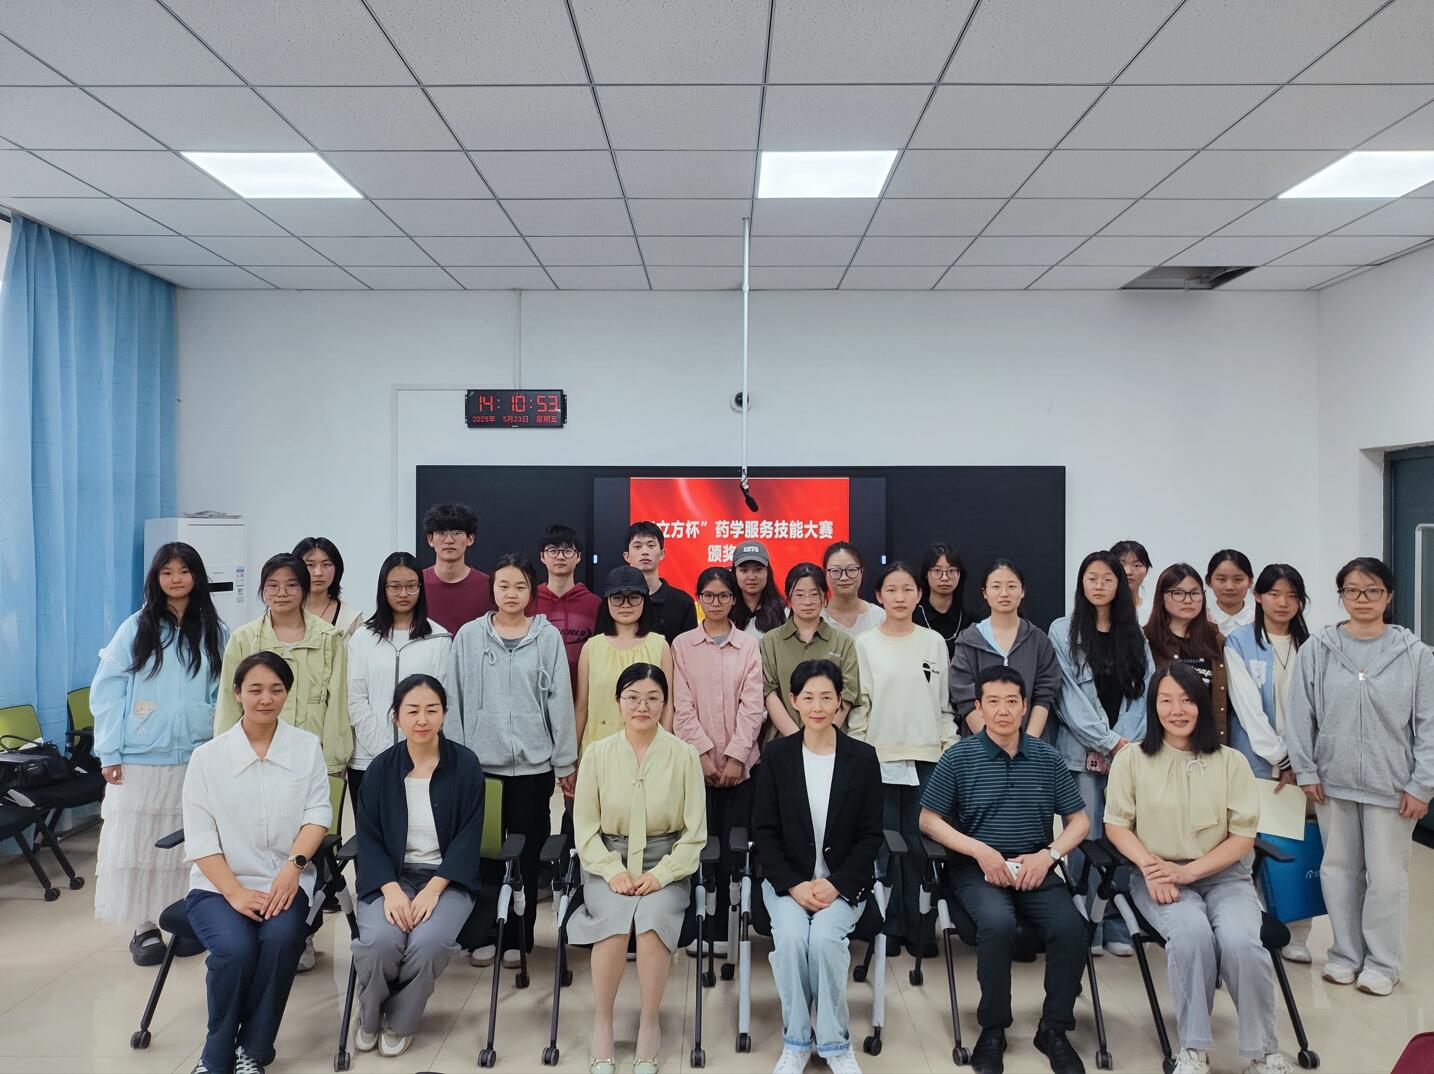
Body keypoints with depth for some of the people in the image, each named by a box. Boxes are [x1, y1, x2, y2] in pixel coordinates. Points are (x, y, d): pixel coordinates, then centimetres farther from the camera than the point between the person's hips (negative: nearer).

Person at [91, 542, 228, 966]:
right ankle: (145, 927, 14)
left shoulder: (213, 631, 6)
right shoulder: (136, 628, 1)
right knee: (136, 841, 1)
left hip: (197, 757, 1)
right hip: (140, 758, -1)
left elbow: (224, 693, 9)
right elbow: (106, 690, -1)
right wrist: (109, 752, -5)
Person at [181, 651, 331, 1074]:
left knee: (281, 938, -30)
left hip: (284, 881, 0)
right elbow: (199, 838, -2)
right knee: (234, 948, -29)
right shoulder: (207, 756, 4)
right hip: (217, 884, 0)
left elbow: (318, 812, -2)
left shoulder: (308, 747, 7)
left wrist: (292, 866, -20)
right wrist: (235, 892, -16)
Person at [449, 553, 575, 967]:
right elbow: (456, 699, 4)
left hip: (533, 762, -1)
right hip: (479, 761, 1)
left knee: (526, 853, 7)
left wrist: (565, 762, 0)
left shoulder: (548, 636, 0)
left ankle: (518, 937, 20)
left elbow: (560, 700, 0)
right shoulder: (469, 636, 2)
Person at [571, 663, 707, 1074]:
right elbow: (585, 829, 3)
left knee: (652, 918, -30)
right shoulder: (598, 754, 1)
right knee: (615, 921, -29)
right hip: (608, 863, 1)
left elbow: (694, 833, 1)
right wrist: (613, 871, -11)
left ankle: (649, 1024, -9)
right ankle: (601, 1023, -8)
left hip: (665, 865, 0)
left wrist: (661, 874, -12)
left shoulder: (684, 755, -2)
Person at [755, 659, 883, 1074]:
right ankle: (796, 1041, -5)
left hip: (844, 880, 0)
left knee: (825, 936, -27)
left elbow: (871, 835, 0)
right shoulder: (776, 755, 0)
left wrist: (835, 884, -12)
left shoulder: (862, 758, -1)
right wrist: (794, 885, -12)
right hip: (787, 879, 1)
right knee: (791, 936, -27)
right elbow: (765, 831, 0)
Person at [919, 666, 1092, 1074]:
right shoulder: (958, 757, 0)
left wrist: (1047, 855, -7)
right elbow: (928, 820, 1)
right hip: (978, 869, -2)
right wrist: (981, 851, -11)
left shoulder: (1048, 758, 8)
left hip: (1036, 868, 3)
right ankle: (992, 1029, -10)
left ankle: (1054, 1029, -1)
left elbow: (1079, 820, 12)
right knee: (998, 923, -32)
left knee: (1070, 928, -25)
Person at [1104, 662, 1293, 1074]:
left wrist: (1187, 871, -12)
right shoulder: (1132, 760, 1)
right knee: (1192, 933, -31)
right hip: (1159, 878, -1)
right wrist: (1150, 865, -15)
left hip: (1223, 874, 1)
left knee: (1240, 941, -29)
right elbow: (1116, 824, 4)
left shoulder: (1231, 762, 2)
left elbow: (1243, 836, 1)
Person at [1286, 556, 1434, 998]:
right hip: (1333, 780, 1)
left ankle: (1382, 962, 23)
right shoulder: (1317, 650, -2)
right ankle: (1346, 953, 27)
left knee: (1386, 875, 6)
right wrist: (1306, 771, -2)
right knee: (1339, 869, 12)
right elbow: (1301, 715, 0)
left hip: (1390, 784, -1)